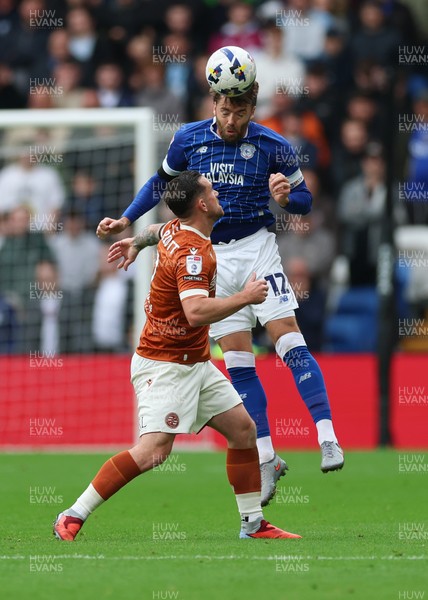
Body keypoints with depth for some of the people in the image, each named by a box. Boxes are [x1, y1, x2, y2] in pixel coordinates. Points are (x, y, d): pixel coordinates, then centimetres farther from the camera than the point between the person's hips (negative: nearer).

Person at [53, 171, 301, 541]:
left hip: (196, 364, 10)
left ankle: (253, 524, 15)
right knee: (154, 450, -21)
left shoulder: (176, 230, 6)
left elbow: (159, 230, 30)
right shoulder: (193, 253, -23)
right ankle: (73, 517, -14)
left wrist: (137, 241, 50)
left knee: (243, 428, 7)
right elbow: (196, 312, -36)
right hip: (164, 366, -10)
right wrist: (246, 297, -25)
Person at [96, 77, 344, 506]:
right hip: (211, 257, 2)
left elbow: (303, 199, 2)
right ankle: (266, 459, 3)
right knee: (237, 360, -1)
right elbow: (162, 182, 18)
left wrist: (284, 197, -20)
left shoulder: (272, 146, -7)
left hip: (256, 247, -2)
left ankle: (328, 439, -18)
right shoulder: (188, 139, 0)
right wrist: (126, 220, 11)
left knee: (289, 341, -16)